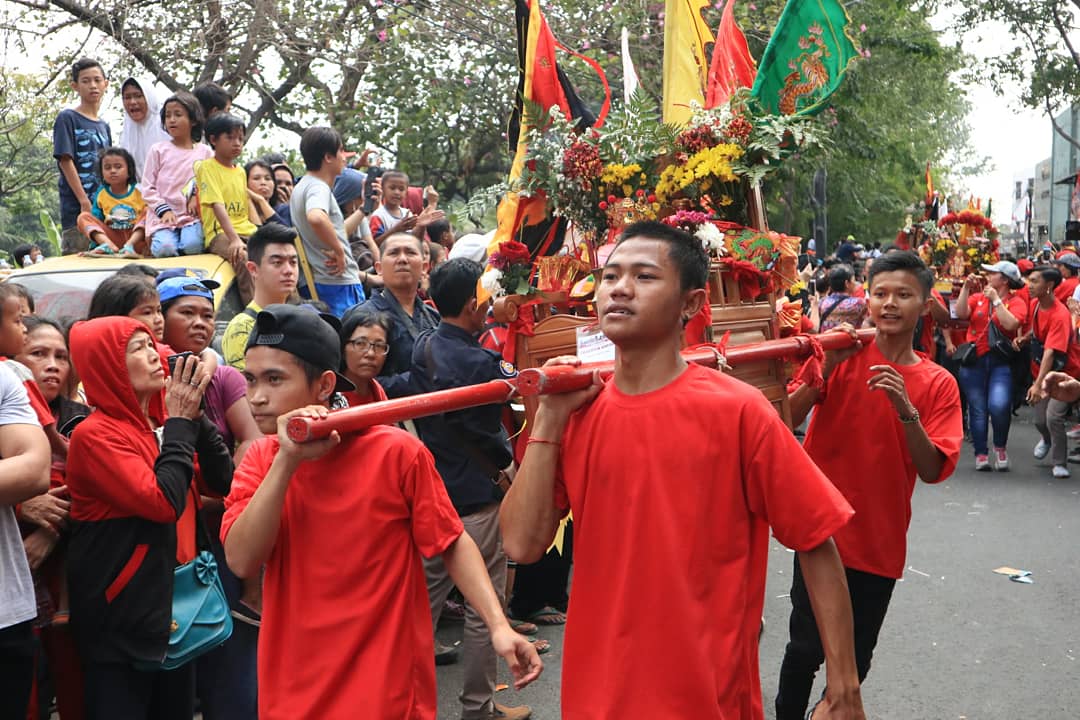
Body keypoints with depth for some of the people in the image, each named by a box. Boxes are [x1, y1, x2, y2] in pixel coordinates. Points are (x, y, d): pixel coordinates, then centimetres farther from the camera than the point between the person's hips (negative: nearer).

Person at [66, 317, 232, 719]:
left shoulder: (163, 423, 8)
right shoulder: (95, 436, -15)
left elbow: (223, 481, 1)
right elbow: (163, 502, -26)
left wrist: (194, 418, -8)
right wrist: (181, 423, -17)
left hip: (176, 607, 7)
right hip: (122, 624, -7)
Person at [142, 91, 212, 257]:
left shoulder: (205, 152, 9)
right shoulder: (158, 150, 8)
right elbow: (147, 188, 5)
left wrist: (198, 197, -13)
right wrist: (164, 210, -7)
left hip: (193, 216, 0)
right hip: (163, 217, 0)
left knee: (192, 246, -30)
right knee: (165, 249, -26)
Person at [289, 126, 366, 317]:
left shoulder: (301, 187, 19)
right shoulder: (319, 188, -13)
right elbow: (316, 217, -37)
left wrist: (363, 210, 29)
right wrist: (339, 251, -25)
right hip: (337, 283, -10)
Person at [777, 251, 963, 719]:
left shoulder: (938, 384, 0)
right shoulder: (842, 357, -4)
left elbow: (932, 470, -8)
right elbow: (785, 421, -13)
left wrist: (906, 410, -22)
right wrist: (827, 366, -24)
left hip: (881, 541, 2)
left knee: (855, 658, 13)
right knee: (807, 649, -1)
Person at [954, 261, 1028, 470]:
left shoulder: (1016, 302, 3)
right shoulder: (977, 297, 11)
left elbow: (1010, 324, -15)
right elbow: (961, 314, -5)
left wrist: (995, 299, -10)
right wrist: (966, 288, -7)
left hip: (1000, 362, -3)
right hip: (974, 360, 3)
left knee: (999, 405, -18)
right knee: (977, 409, 5)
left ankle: (1000, 447, 7)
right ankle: (981, 453, 15)